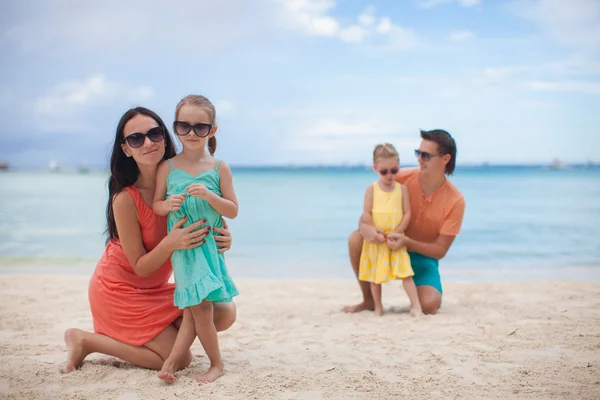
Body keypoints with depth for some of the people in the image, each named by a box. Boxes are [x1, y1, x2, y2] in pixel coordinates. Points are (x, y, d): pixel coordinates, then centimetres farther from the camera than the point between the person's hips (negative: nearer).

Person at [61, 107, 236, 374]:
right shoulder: (125, 199, -25)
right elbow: (140, 266, -18)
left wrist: (222, 238, -29)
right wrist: (170, 243, -37)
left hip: (156, 289, 6)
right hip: (120, 290, -6)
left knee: (225, 314, -5)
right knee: (179, 359, -7)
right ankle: (85, 340, 4)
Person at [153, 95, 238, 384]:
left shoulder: (219, 169, 0)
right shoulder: (167, 167, 1)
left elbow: (233, 211, 0)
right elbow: (156, 204, 8)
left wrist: (209, 196, -17)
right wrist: (168, 204, -15)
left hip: (209, 244, 0)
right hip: (182, 246, 0)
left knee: (194, 308, -3)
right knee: (198, 307, -4)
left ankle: (171, 361, 8)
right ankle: (216, 363, 8)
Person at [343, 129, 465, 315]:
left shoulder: (455, 200, -19)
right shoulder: (403, 178, -16)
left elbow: (440, 250, -16)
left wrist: (406, 242, -33)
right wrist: (364, 226, -34)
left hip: (422, 255, -2)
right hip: (391, 244, 2)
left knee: (430, 305, -26)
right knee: (356, 239, -27)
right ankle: (369, 300, -6)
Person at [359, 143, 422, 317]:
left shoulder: (402, 189, 1)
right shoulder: (372, 189, -2)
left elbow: (407, 214, -2)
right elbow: (366, 214, -5)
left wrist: (396, 233, -12)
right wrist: (376, 233, -12)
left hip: (396, 239, 0)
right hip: (375, 240, 0)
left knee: (405, 272, -8)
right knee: (375, 276, 8)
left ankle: (415, 305, -4)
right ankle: (378, 307, 21)